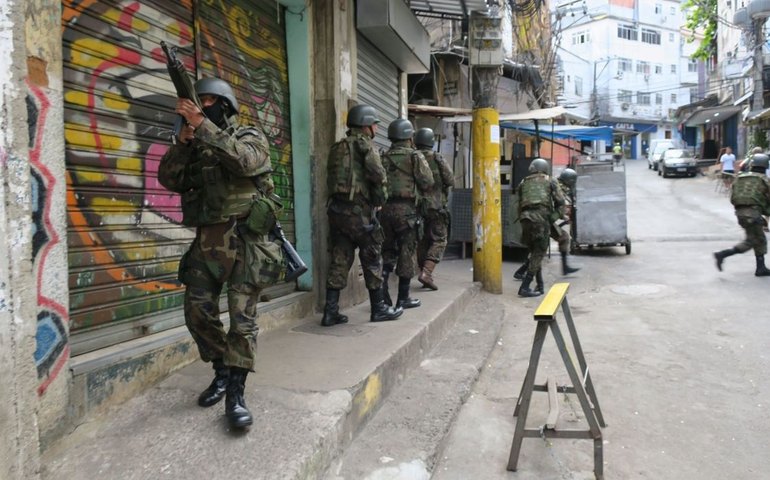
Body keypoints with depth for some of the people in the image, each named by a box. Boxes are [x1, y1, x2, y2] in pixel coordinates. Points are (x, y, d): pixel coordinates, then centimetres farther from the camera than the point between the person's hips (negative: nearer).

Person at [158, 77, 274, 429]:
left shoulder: (249, 136, 2)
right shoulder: (194, 146, 17)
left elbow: (245, 160, -22)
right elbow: (169, 179, 3)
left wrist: (202, 124, -23)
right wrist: (184, 140, -10)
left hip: (242, 239, -5)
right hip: (205, 241, 6)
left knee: (242, 317, -5)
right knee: (198, 314, 6)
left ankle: (235, 393, 0)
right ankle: (222, 371, 26)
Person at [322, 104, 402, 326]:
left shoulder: (338, 147, 17)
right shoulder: (363, 143, -5)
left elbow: (331, 178, 16)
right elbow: (377, 173, -18)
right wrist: (380, 198, -5)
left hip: (336, 208, 7)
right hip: (358, 210, -7)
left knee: (339, 260, 9)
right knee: (372, 259, 5)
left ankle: (330, 312, 9)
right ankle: (378, 309, 14)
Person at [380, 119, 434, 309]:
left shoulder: (384, 157, 10)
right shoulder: (414, 156, -4)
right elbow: (427, 181, -9)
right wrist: (418, 191, 10)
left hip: (386, 208, 5)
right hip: (406, 208, -5)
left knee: (389, 249, 18)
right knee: (407, 252, 4)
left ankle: (382, 281, -1)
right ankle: (403, 298, 8)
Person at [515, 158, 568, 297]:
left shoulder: (523, 183, 22)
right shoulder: (550, 181, 14)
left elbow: (519, 203, 16)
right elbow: (560, 201, 7)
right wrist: (559, 215, 20)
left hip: (525, 218, 4)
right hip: (541, 218, -4)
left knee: (534, 252, 16)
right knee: (539, 253, -1)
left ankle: (540, 286, 19)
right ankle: (525, 287, -10)